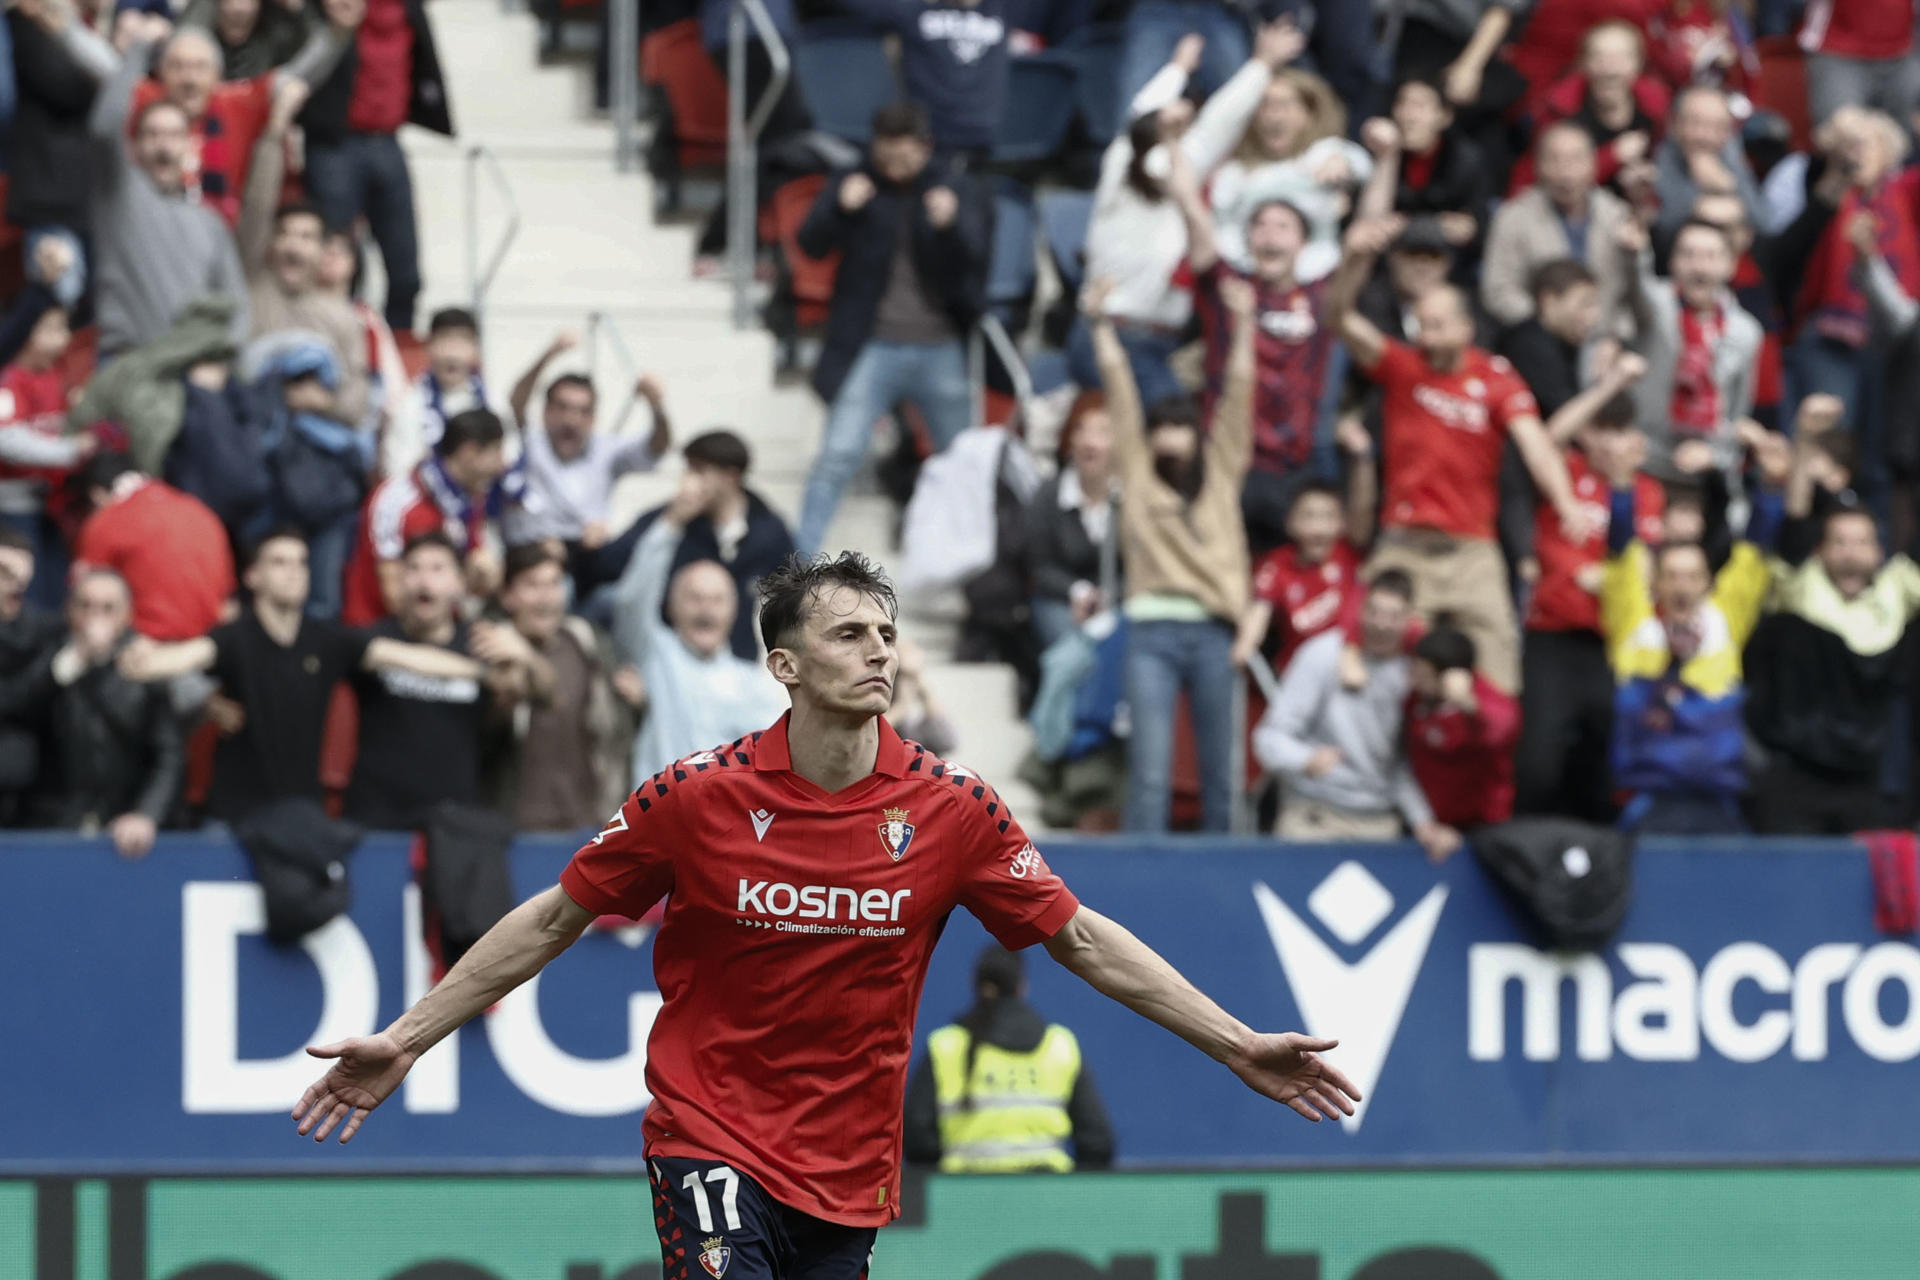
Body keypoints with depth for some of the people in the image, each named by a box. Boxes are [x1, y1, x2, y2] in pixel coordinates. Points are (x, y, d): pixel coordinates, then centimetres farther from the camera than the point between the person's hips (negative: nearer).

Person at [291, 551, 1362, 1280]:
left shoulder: (952, 811, -4)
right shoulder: (698, 797, -8)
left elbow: (1082, 939, 3)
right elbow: (554, 920, 1)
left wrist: (1239, 1045, 0)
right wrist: (406, 1040, 0)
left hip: (851, 1167, 3)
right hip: (712, 1134, -3)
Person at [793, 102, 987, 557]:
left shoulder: (954, 189, 2)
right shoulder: (855, 183, 1)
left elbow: (974, 259, -7)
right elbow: (812, 243, -5)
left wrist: (951, 225, -28)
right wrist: (841, 208, -24)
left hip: (940, 350, 1)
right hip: (873, 347, -1)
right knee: (838, 455, -10)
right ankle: (800, 557, -6)